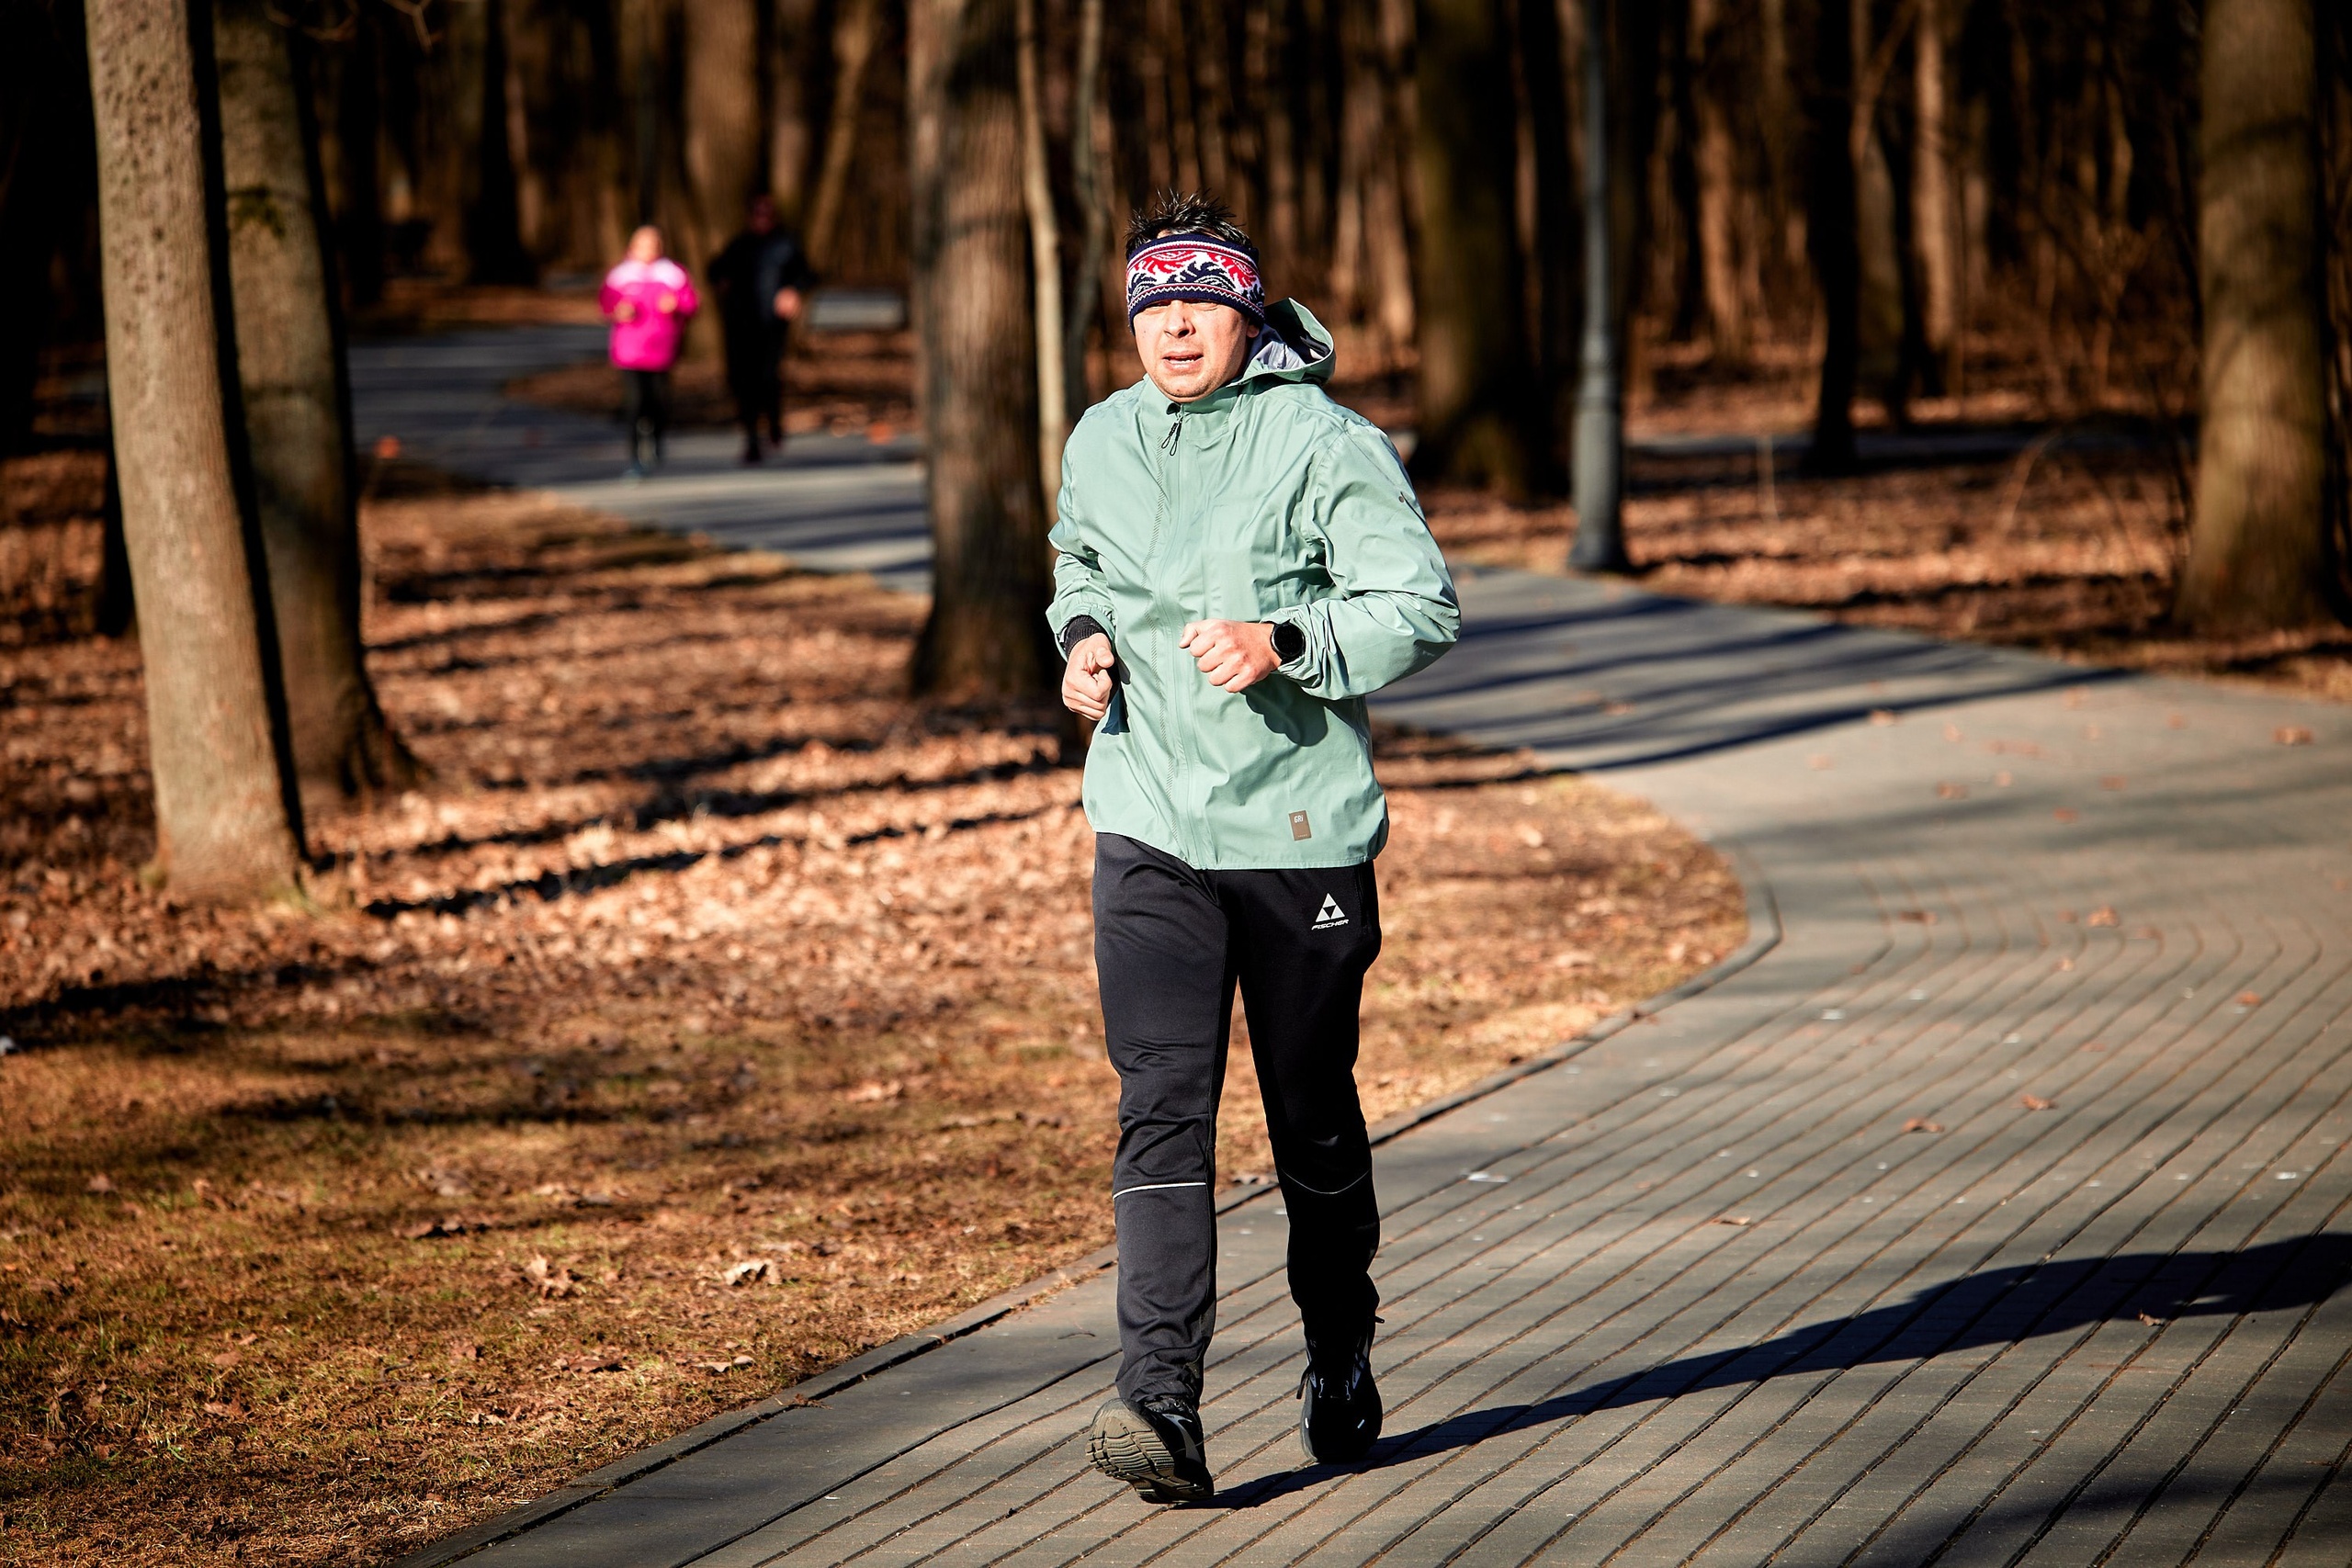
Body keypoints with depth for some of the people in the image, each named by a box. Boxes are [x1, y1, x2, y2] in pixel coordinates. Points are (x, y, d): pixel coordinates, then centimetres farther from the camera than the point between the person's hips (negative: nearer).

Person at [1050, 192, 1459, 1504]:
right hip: (1149, 830, 3)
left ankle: (1341, 1366, 31)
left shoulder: (1326, 445, -10)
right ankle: (1164, 1407, -18)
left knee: (1315, 1120, 10)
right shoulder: (1102, 444, 6)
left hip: (1302, 831, -3)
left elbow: (1422, 608, -13)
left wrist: (1286, 643, -27)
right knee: (1162, 1111, -11)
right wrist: (1084, 636, 4)